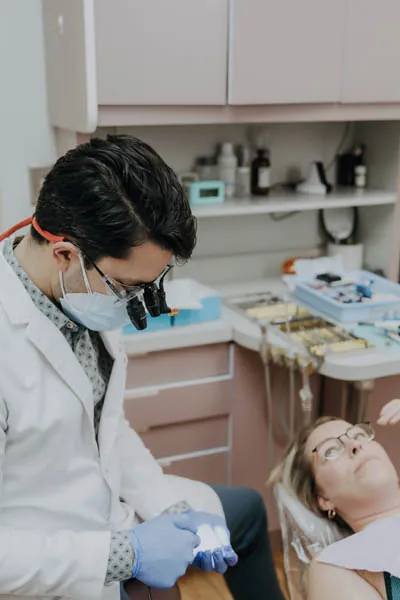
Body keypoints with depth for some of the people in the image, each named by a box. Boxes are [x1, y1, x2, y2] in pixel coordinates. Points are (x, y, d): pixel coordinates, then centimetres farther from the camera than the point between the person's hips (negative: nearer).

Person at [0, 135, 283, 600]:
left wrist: (174, 507, -5)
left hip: (106, 511, 8)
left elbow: (106, 426, 5)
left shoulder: (82, 298, -9)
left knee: (245, 509, 21)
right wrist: (123, 555, -25)